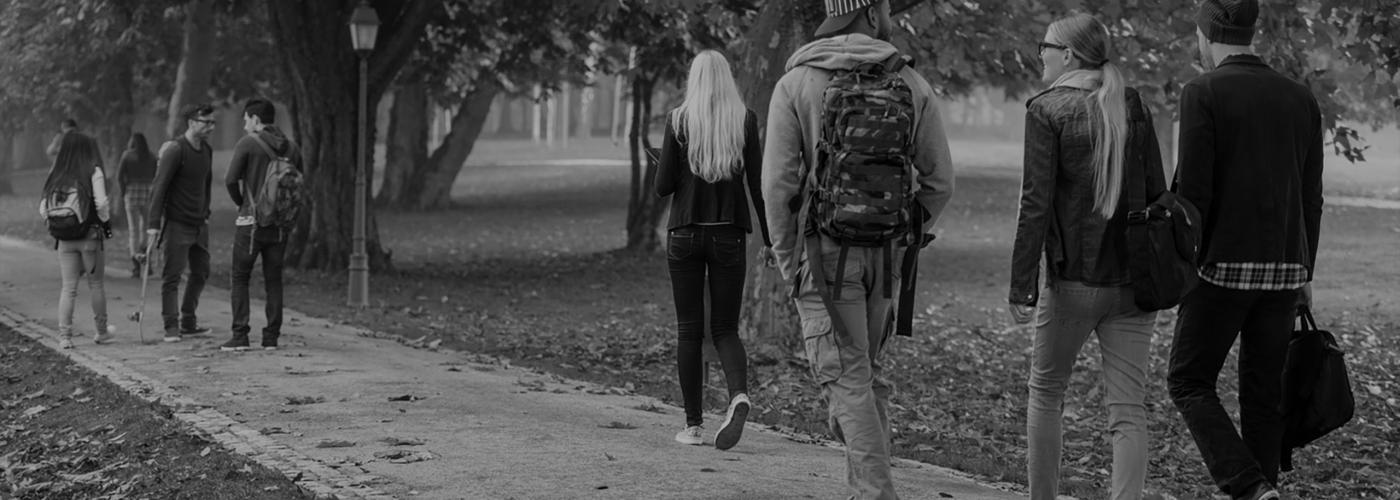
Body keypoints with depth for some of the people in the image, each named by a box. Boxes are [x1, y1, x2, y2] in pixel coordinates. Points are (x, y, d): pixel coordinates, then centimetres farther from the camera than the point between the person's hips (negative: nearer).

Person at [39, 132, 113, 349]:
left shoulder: (56, 177, 5)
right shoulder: (93, 173, -7)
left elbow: (44, 209, 2)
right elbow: (102, 204, -15)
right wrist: (106, 224, 1)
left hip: (65, 239, 3)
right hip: (90, 236, -3)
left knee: (68, 287, 6)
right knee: (95, 285, 12)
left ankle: (64, 335, -1)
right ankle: (101, 331, 24)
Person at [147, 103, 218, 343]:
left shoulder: (207, 151, 9)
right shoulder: (175, 149, -14)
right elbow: (159, 186, -17)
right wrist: (153, 223, -20)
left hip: (199, 224, 8)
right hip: (177, 224, -8)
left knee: (201, 273, 13)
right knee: (172, 276, -4)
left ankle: (188, 322, 24)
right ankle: (171, 327, -2)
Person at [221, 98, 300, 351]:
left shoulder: (247, 143, -7)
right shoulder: (290, 148, 8)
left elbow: (231, 180, -11)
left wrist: (240, 202, 7)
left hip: (251, 222, -4)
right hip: (280, 224, 4)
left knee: (240, 278, 5)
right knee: (273, 280, 9)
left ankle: (240, 335, -2)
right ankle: (271, 337, 5)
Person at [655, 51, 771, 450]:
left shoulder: (679, 120, -3)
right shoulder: (745, 120, 0)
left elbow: (664, 186, -5)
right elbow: (757, 183, -3)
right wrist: (770, 238, 3)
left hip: (685, 233, -1)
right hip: (729, 234, 1)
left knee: (689, 330, 8)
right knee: (726, 329, 9)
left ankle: (693, 425, 7)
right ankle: (739, 395, -19)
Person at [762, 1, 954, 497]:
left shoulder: (796, 83, -6)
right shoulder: (911, 84, 1)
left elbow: (778, 181, -11)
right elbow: (939, 180, 3)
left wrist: (786, 260, -3)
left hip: (825, 251, -3)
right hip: (886, 252, 3)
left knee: (846, 380, -1)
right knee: (868, 370, 19)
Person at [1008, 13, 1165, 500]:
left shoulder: (1047, 109, -7)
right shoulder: (1134, 107, 7)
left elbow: (1036, 203, -13)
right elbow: (1158, 192, 9)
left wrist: (1021, 287, -11)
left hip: (1074, 280, -3)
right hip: (1134, 280, 3)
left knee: (1045, 394, 16)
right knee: (1129, 409, 2)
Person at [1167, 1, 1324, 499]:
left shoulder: (1203, 92, -8)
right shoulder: (1300, 97, 9)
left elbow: (1194, 190, -13)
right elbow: (1311, 197, 10)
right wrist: (1304, 273, 17)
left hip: (1225, 263, -5)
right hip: (1285, 267, 5)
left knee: (1188, 382, 6)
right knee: (1263, 393, 12)